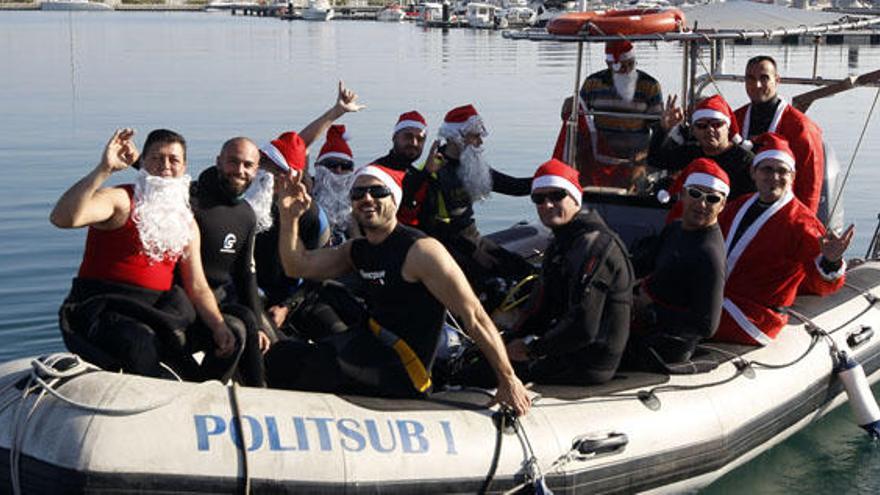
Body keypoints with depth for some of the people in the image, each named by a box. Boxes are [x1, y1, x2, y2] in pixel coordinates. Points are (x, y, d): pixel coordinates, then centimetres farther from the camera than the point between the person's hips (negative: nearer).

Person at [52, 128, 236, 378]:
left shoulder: (187, 224, 17)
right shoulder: (120, 200, -4)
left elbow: (197, 287, 13)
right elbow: (63, 218, -23)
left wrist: (219, 326, -5)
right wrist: (104, 170, -28)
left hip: (155, 310, 6)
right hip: (99, 305, -6)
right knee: (137, 340, -38)